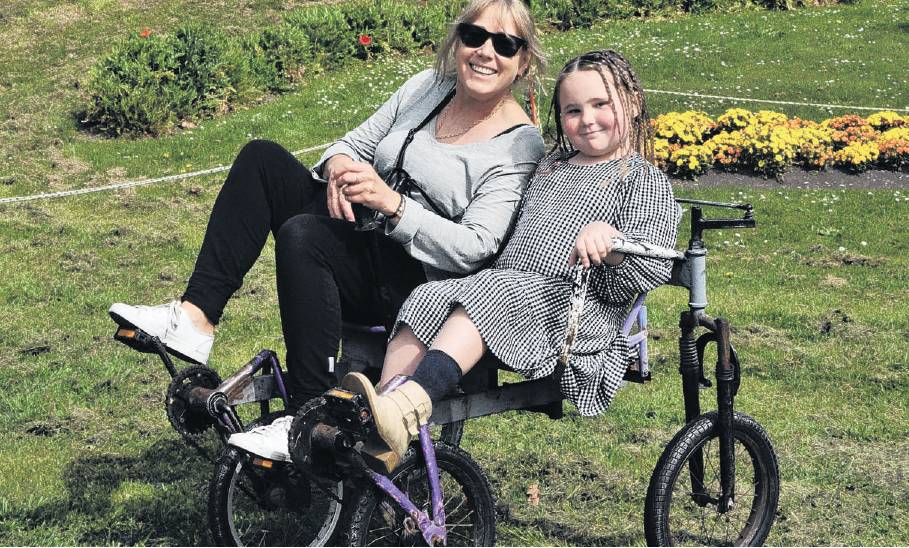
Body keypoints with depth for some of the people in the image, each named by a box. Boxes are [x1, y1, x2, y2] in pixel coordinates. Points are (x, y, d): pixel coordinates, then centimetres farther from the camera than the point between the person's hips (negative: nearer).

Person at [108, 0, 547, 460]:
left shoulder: (520, 144, -9)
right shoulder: (428, 87, 10)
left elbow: (474, 248, -17)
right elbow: (352, 144, 13)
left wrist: (393, 203, -26)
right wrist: (338, 166, -11)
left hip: (413, 282, -7)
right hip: (359, 240, 7)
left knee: (300, 234, -33)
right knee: (261, 158, -10)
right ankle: (195, 318, -19)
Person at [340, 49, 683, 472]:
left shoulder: (645, 181, 6)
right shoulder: (549, 166, 28)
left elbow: (654, 270, -5)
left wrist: (609, 241, -25)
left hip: (574, 305, -6)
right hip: (504, 284, 7)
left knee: (491, 293, -34)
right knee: (426, 298, -20)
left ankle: (408, 404, -53)